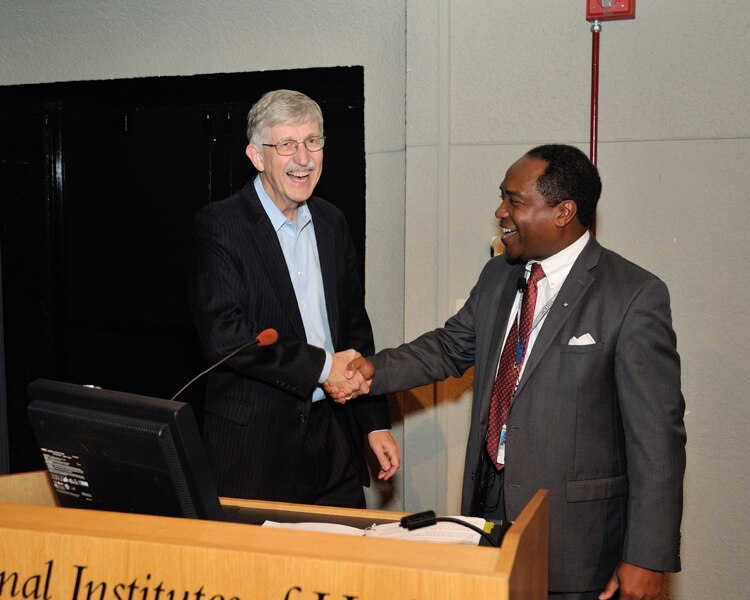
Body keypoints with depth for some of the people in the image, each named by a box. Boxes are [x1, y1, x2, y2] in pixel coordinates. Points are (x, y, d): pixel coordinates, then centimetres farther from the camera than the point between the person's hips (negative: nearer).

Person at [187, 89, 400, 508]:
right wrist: (321, 366, -15)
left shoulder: (332, 223, 11)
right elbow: (223, 335, -18)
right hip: (252, 444, -5)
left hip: (333, 437, 5)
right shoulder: (219, 225, -8)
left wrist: (376, 423, 11)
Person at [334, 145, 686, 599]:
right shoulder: (498, 278, 6)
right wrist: (376, 372, 0)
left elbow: (656, 434, -16)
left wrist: (649, 557, -17)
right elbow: (450, 347, 18)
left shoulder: (635, 296, -15)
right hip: (488, 500, 6)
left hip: (576, 526, -6)